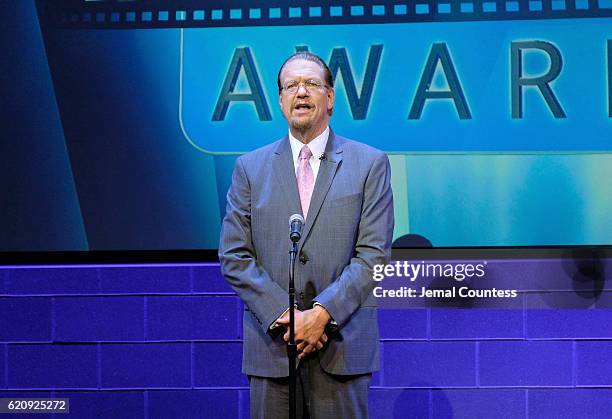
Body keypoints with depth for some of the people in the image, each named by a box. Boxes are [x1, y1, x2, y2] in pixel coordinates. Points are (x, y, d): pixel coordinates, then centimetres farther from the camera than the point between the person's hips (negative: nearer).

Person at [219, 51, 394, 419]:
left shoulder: (370, 164, 5)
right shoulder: (250, 167, 9)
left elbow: (374, 253, -3)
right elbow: (234, 256, 3)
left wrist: (323, 312, -14)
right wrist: (283, 315, -9)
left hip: (342, 344, -1)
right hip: (272, 345, 1)